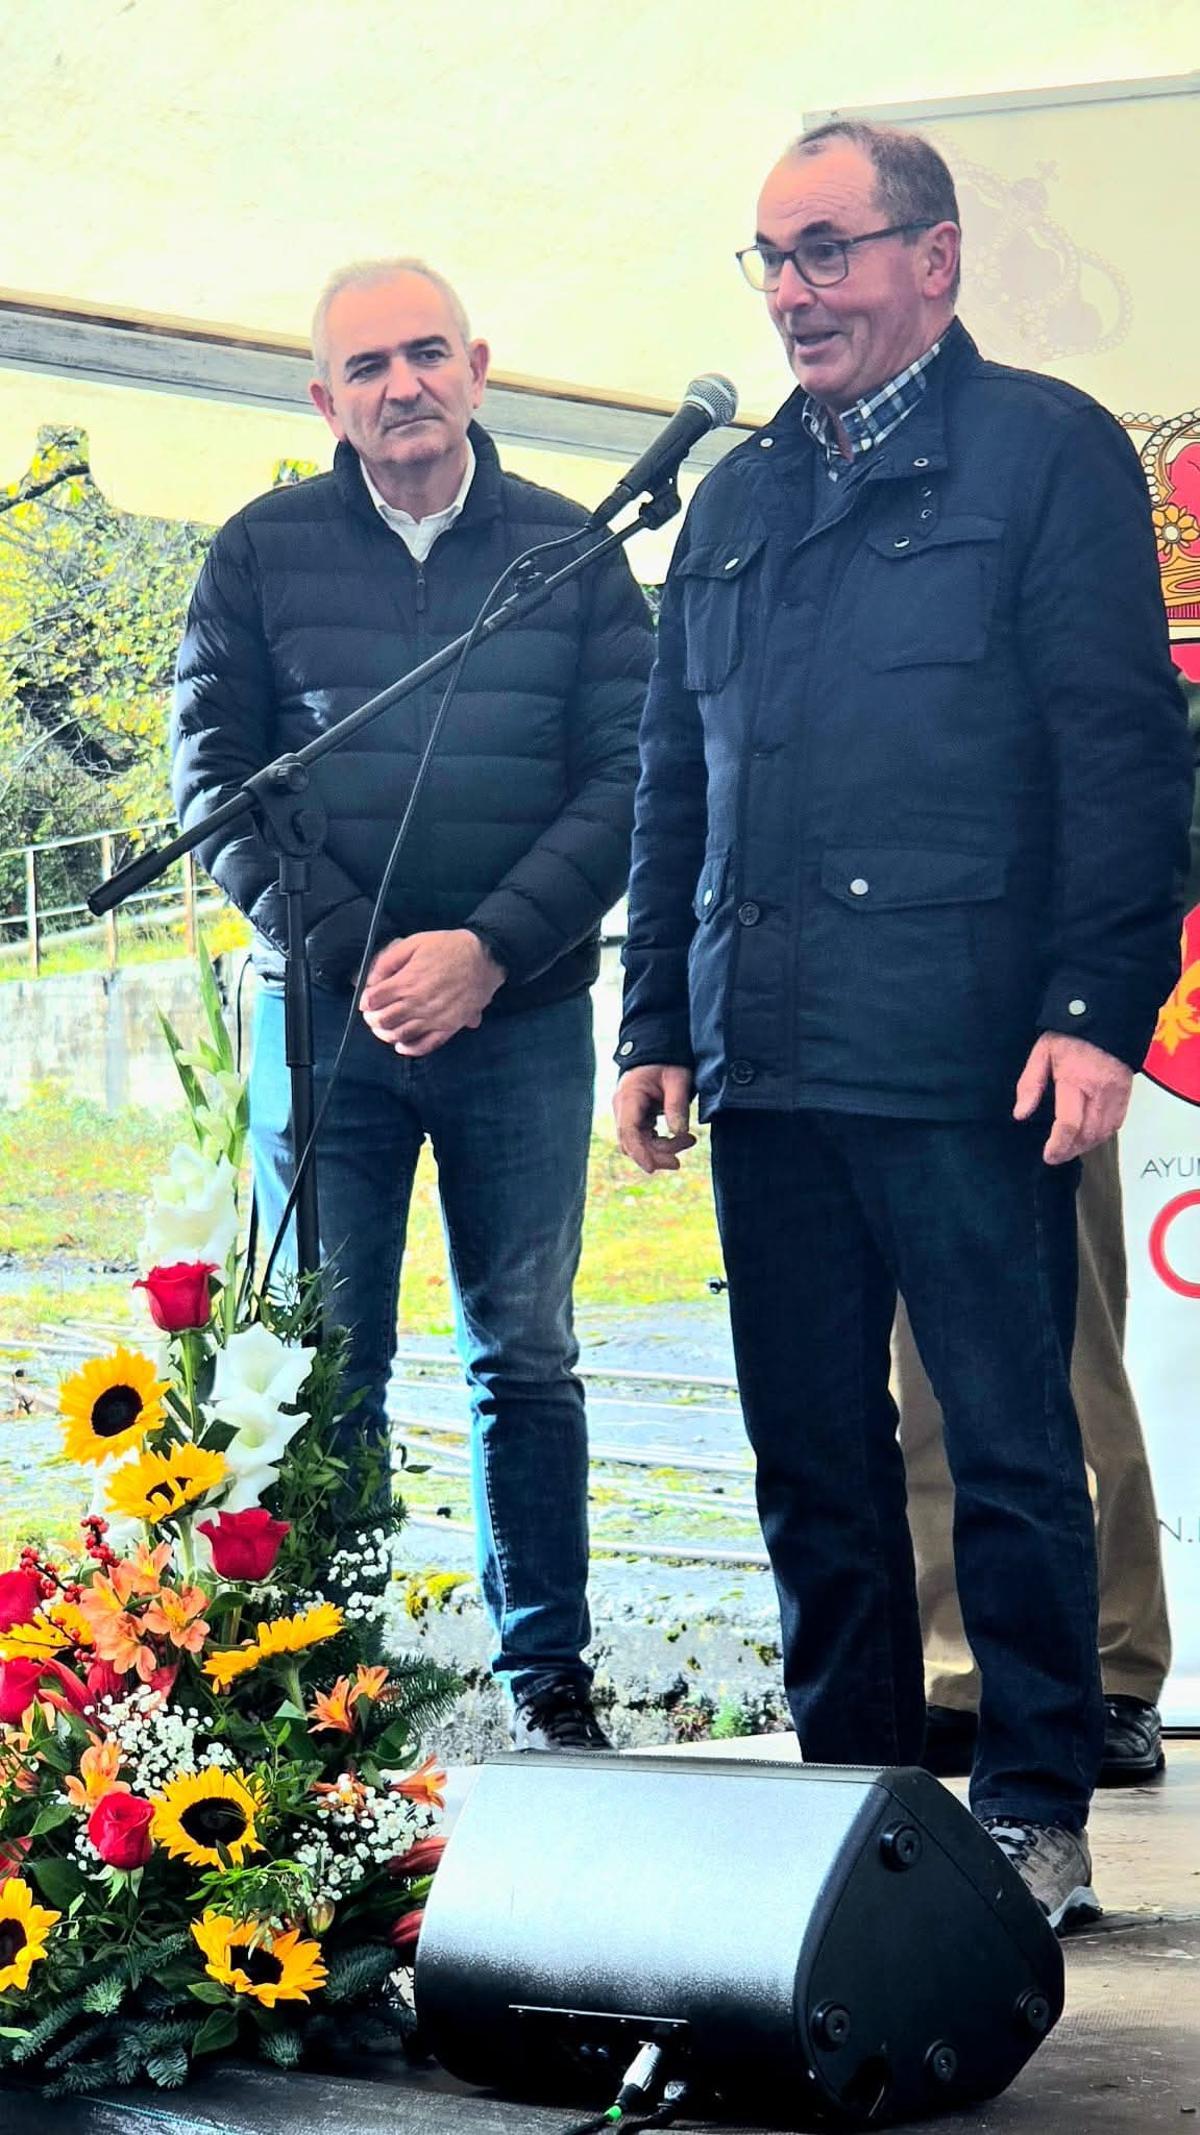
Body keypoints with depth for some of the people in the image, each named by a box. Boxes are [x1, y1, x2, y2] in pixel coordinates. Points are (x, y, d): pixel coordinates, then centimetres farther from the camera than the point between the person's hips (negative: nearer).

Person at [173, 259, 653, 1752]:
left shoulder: (572, 551, 5)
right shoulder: (262, 554, 5)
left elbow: (625, 779, 0)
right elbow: (215, 778, 1)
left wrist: (487, 949, -13)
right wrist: (355, 952, -11)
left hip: (522, 1017, 0)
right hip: (323, 1010, 0)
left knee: (525, 1356, 6)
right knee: (325, 1360, 1)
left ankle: (546, 1671, 14)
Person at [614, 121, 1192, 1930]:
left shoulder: (1047, 451, 2)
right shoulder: (737, 498, 20)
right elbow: (674, 781, 22)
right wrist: (657, 1023, 15)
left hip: (968, 1061, -6)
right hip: (767, 1062, 6)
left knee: (1011, 1444, 0)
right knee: (813, 1455, 9)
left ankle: (1035, 1811, 10)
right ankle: (853, 1789, 20)